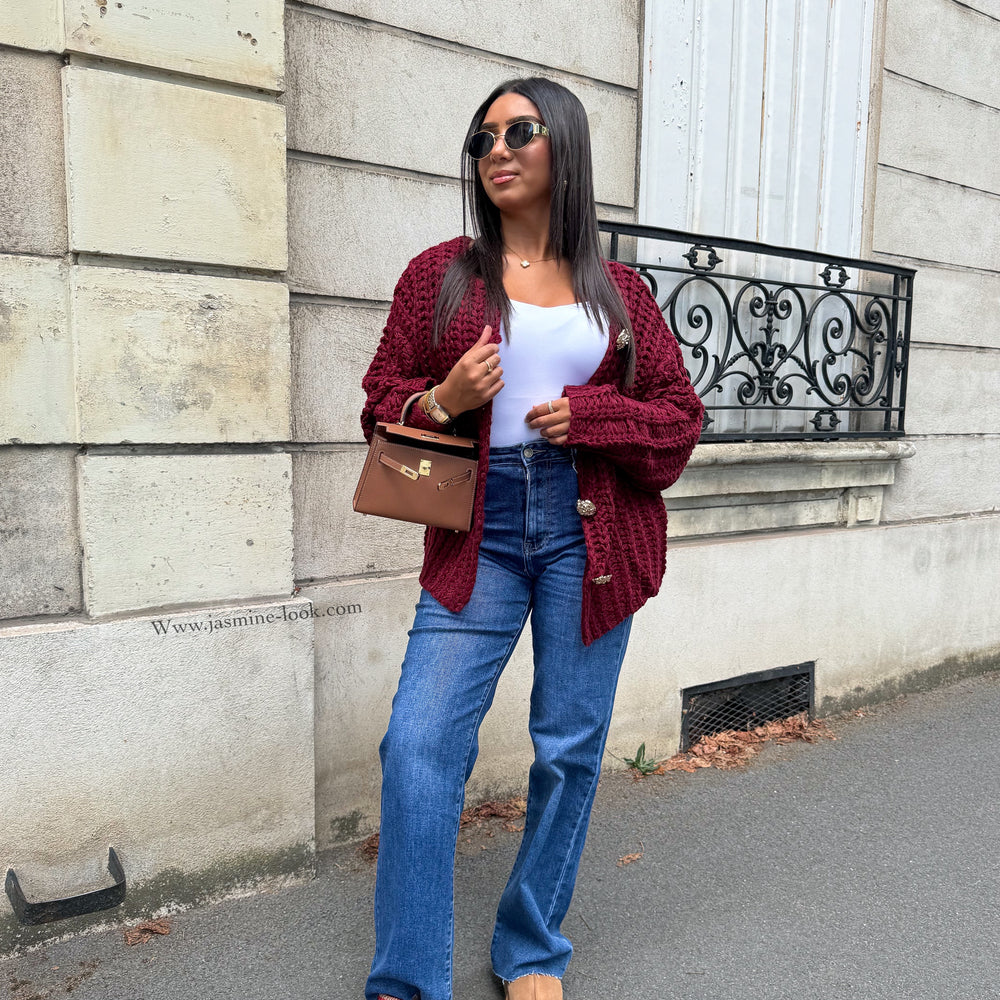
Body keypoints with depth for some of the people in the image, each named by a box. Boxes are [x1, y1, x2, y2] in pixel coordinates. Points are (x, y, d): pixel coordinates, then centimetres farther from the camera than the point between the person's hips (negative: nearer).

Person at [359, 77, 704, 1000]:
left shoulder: (616, 290, 8)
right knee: (421, 742, -7)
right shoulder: (439, 275, 7)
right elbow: (383, 404, 9)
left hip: (588, 531, 1)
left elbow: (680, 417, 8)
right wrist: (441, 401, -13)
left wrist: (586, 416, -9)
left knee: (571, 748, 8)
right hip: (478, 531, 0)